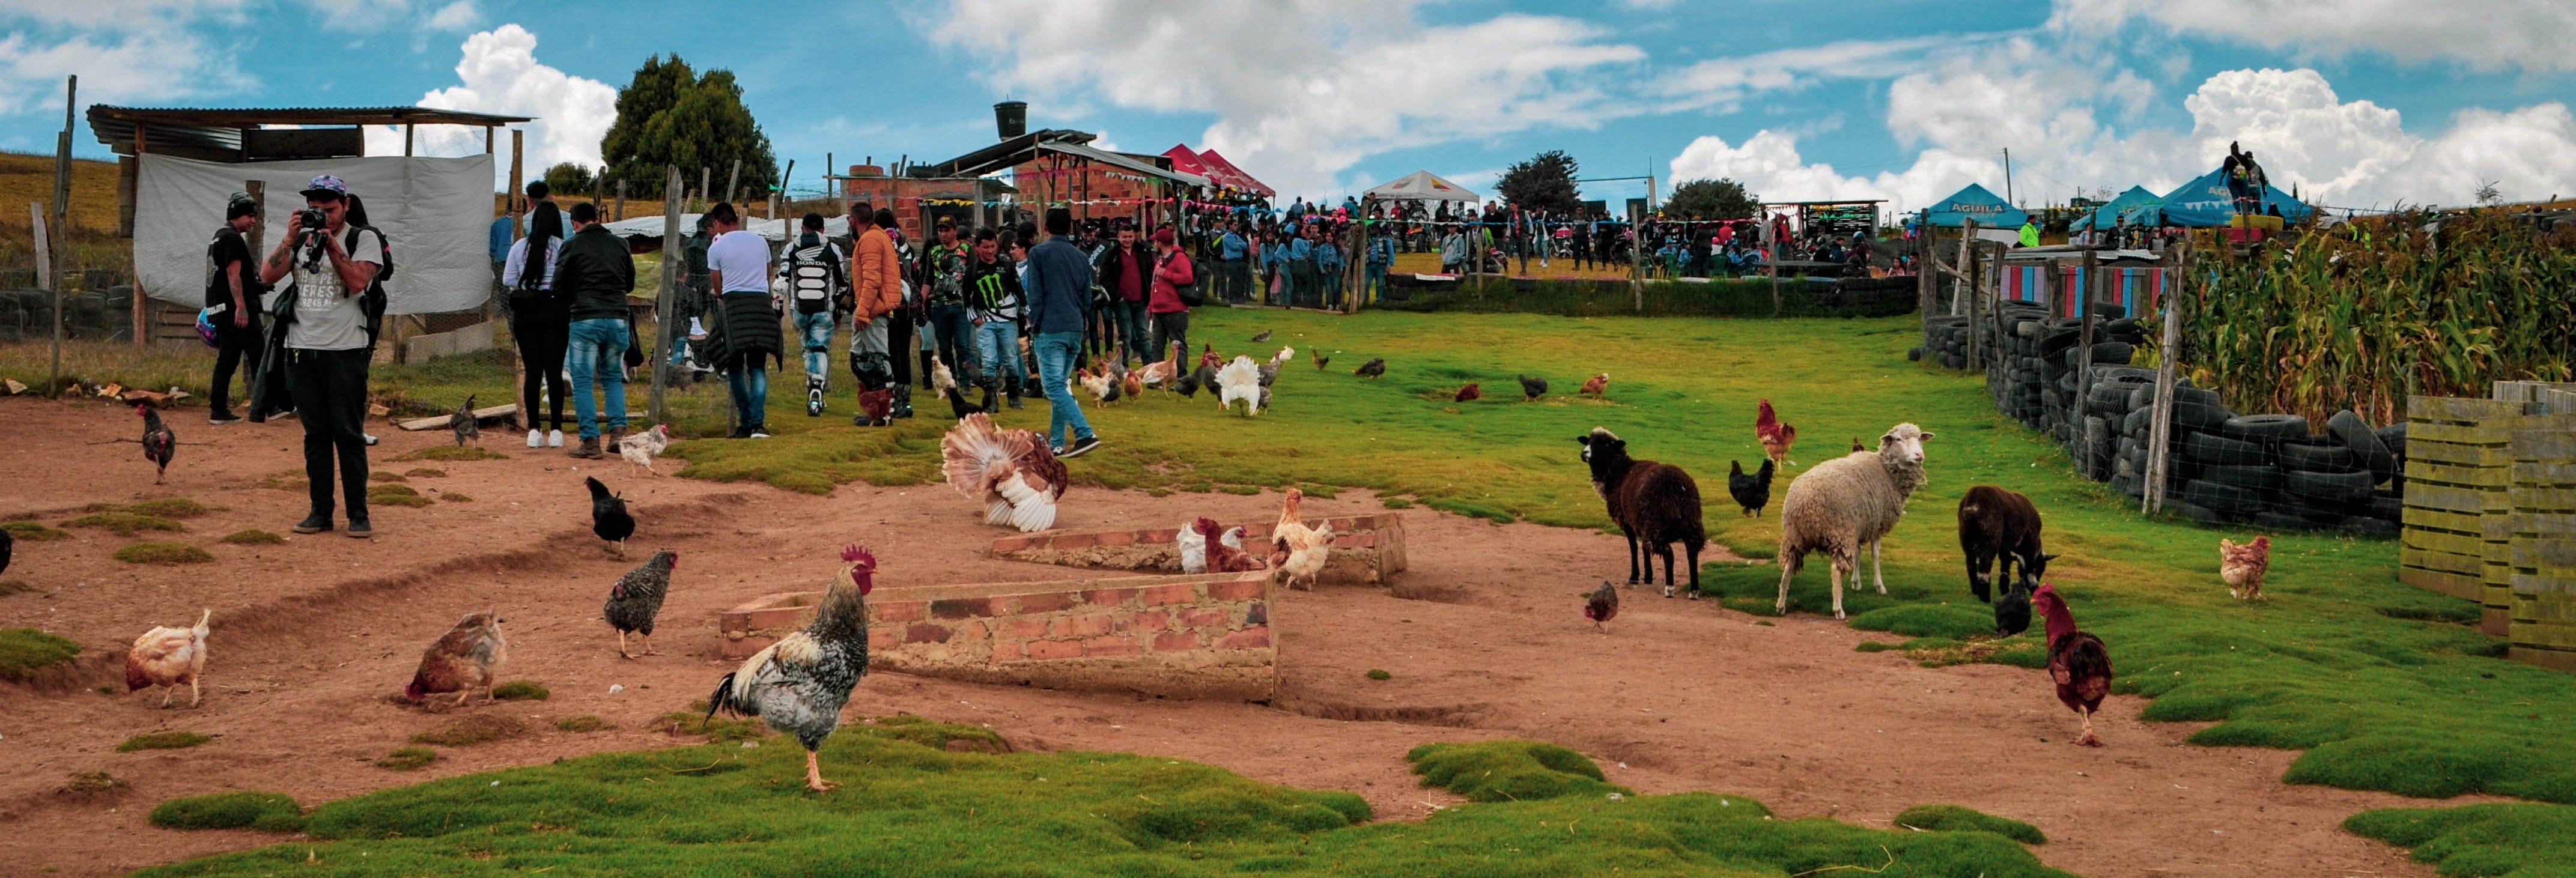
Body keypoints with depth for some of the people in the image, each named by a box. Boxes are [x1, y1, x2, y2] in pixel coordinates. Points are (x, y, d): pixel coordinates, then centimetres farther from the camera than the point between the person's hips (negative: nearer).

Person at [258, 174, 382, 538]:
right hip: (301, 351, 4)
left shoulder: (364, 239, 1)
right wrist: (290, 238, -10)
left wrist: (330, 242, -17)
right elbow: (268, 276, 0)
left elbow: (358, 281, -14)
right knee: (315, 435, 8)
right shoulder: (298, 239, 13)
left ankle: (358, 514, 1)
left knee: (349, 434, -4)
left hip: (346, 352, -4)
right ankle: (320, 512, 13)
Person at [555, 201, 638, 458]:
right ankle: (618, 430, 1)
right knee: (613, 378, 18)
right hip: (618, 319, 4)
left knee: (582, 383, 3)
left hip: (585, 320, -4)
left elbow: (559, 284, 1)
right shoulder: (619, 244, 10)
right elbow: (630, 282, 19)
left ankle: (591, 442, -4)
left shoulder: (572, 246, -1)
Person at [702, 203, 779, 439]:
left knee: (735, 368, 7)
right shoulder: (760, 241, 11)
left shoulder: (716, 248, 0)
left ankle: (746, 423, 4)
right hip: (762, 304, 3)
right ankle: (758, 423, -13)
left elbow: (718, 288, 7)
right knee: (758, 368, 2)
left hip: (733, 305, -3)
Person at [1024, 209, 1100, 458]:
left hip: (1050, 329, -6)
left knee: (1054, 386, -9)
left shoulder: (1038, 253, -2)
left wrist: (1034, 324, 1)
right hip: (1075, 330, 6)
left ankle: (1086, 434, -22)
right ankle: (1057, 443, 14)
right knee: (1060, 386, 14)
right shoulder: (1081, 257, 15)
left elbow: (1035, 294, -6)